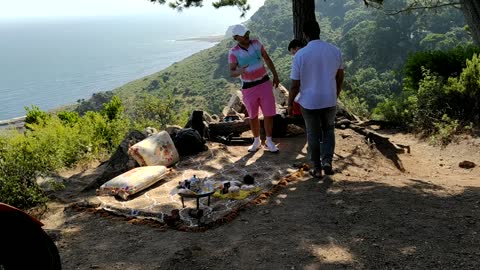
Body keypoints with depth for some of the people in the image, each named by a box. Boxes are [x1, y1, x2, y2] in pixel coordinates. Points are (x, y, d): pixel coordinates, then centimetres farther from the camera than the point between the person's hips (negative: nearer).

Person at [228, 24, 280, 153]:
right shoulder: (233, 52, -13)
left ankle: (269, 141, 17)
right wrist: (239, 71, -41)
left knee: (269, 114, 1)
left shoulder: (256, 43, -5)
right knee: (253, 116, 11)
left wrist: (275, 75, 7)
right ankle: (257, 141, 31)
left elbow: (267, 59, 7)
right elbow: (232, 73, -17)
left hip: (264, 83, 1)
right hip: (249, 88, -1)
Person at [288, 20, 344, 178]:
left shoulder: (300, 55, -16)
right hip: (329, 101, 2)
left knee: (313, 135, 15)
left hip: (309, 102, -2)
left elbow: (295, 85, -12)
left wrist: (290, 104, 3)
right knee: (328, 131, 23)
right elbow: (340, 77, 6)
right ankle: (327, 161, 8)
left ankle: (317, 168, 23)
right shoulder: (335, 51, -5)